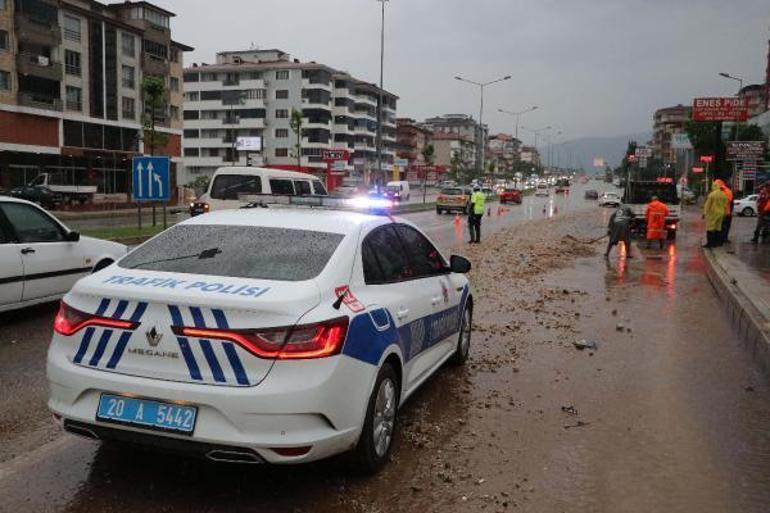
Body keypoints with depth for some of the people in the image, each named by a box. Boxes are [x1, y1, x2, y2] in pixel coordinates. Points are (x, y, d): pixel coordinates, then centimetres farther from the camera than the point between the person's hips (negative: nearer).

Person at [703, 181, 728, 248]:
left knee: (710, 228, -4)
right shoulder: (724, 195, 6)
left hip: (712, 213, -6)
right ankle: (718, 242, 15)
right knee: (718, 228, 13)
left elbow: (707, 204, -12)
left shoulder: (712, 194, -13)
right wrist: (724, 214, 20)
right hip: (720, 213, 6)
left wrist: (705, 213, -6)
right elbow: (725, 205, 12)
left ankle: (710, 243, -7)